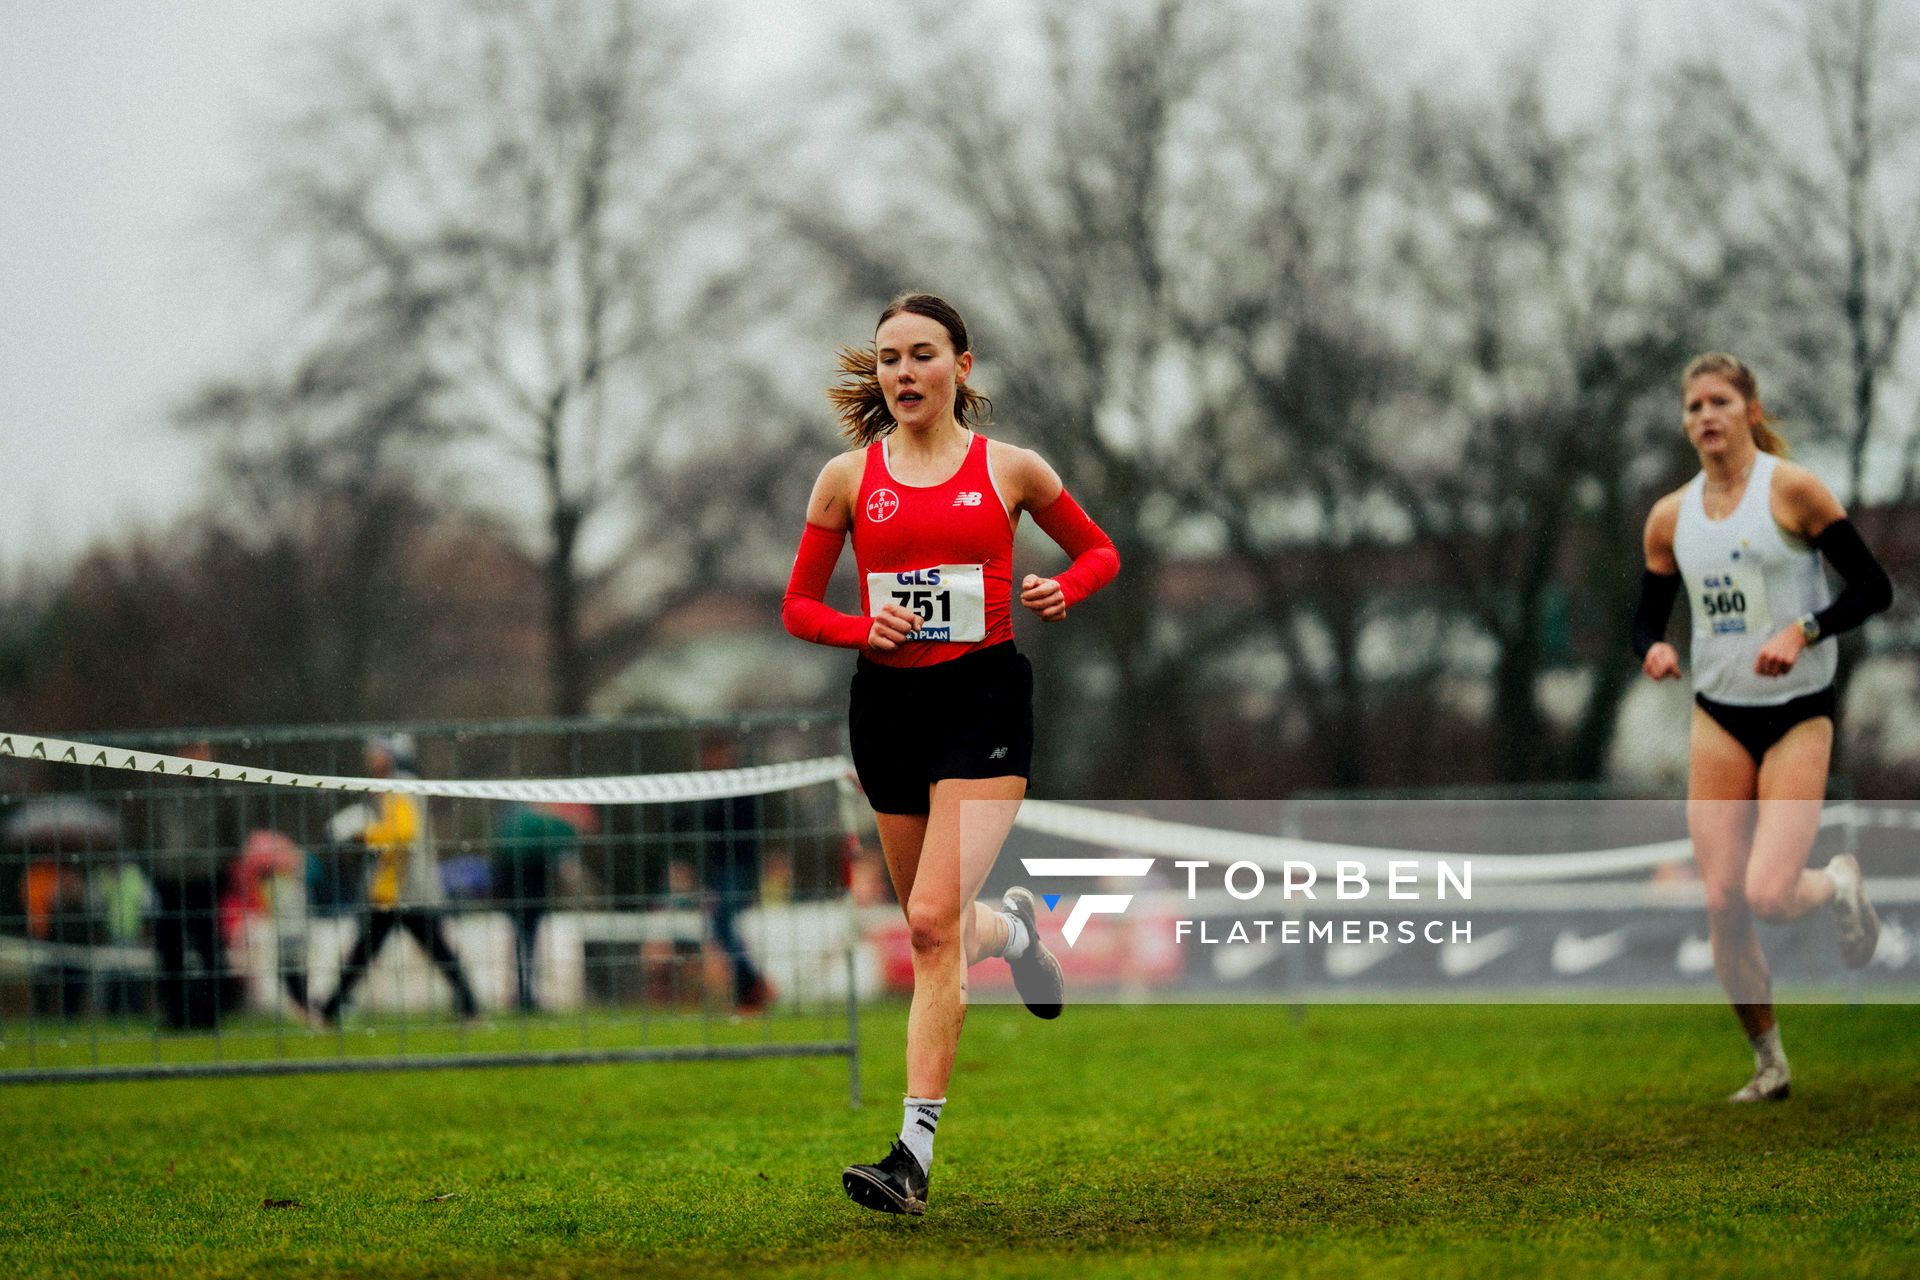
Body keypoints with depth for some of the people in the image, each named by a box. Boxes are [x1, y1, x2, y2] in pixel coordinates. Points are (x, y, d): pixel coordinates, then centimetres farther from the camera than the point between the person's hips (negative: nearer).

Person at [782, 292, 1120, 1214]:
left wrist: (1062, 592, -6)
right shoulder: (848, 478, 5)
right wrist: (861, 627, -10)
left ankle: (914, 1154, -18)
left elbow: (1099, 552, 16)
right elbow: (798, 605, 10)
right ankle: (1017, 928, 50)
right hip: (886, 701, 3)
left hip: (982, 696, -3)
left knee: (936, 919, -18)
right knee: (937, 927, 11)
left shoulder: (1008, 469, 2)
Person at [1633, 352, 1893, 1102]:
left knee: (1769, 895, -17)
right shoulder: (1671, 518, 6)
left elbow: (1873, 588, -8)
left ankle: (1840, 885, 20)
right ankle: (1769, 1061, 15)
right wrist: (1653, 651, -9)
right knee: (1722, 903, -3)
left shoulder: (1791, 490, -8)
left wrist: (1802, 631, -21)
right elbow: (1647, 619, 14)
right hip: (1718, 717, 4)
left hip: (1798, 715, -4)